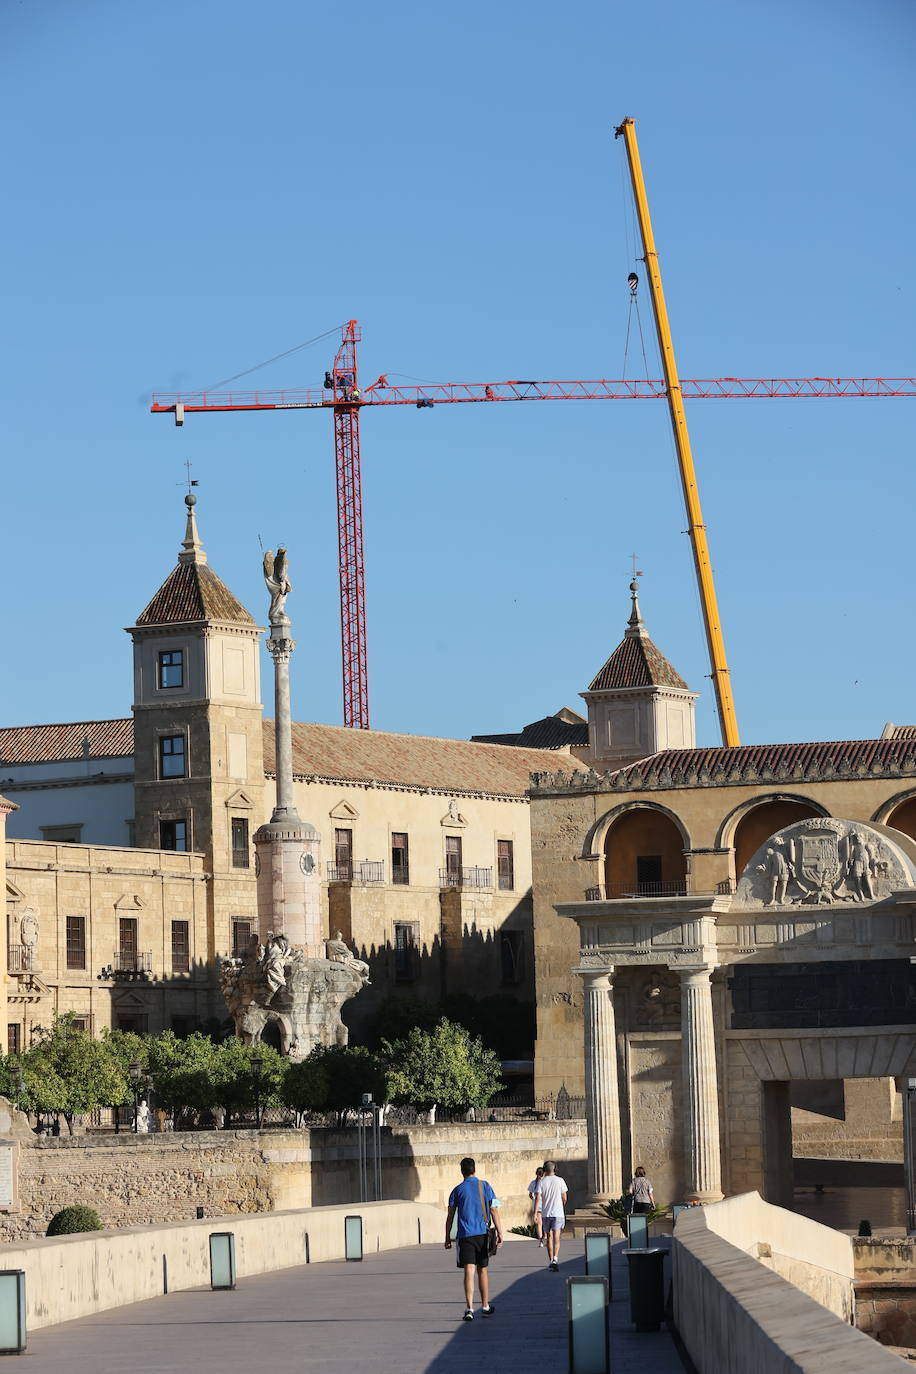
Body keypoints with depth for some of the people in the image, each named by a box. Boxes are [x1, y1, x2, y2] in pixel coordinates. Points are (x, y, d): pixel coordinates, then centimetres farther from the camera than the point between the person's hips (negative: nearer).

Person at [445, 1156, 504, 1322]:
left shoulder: (457, 1190, 5)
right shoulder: (484, 1186, 4)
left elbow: (450, 1216, 4)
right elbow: (494, 1210, -2)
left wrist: (447, 1238, 11)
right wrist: (499, 1233, -3)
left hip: (465, 1235, -1)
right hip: (482, 1233, 1)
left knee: (469, 1271, -7)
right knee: (482, 1270, 15)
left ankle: (469, 1308, -21)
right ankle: (485, 1306, 26)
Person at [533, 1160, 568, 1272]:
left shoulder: (542, 1182, 1)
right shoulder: (560, 1181, -1)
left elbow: (538, 1198, -7)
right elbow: (564, 1197, 3)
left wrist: (535, 1213, -9)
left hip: (545, 1213, 2)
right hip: (558, 1213, -2)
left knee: (549, 1237, 15)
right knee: (556, 1238, -7)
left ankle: (550, 1261, 21)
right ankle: (555, 1260, -26)